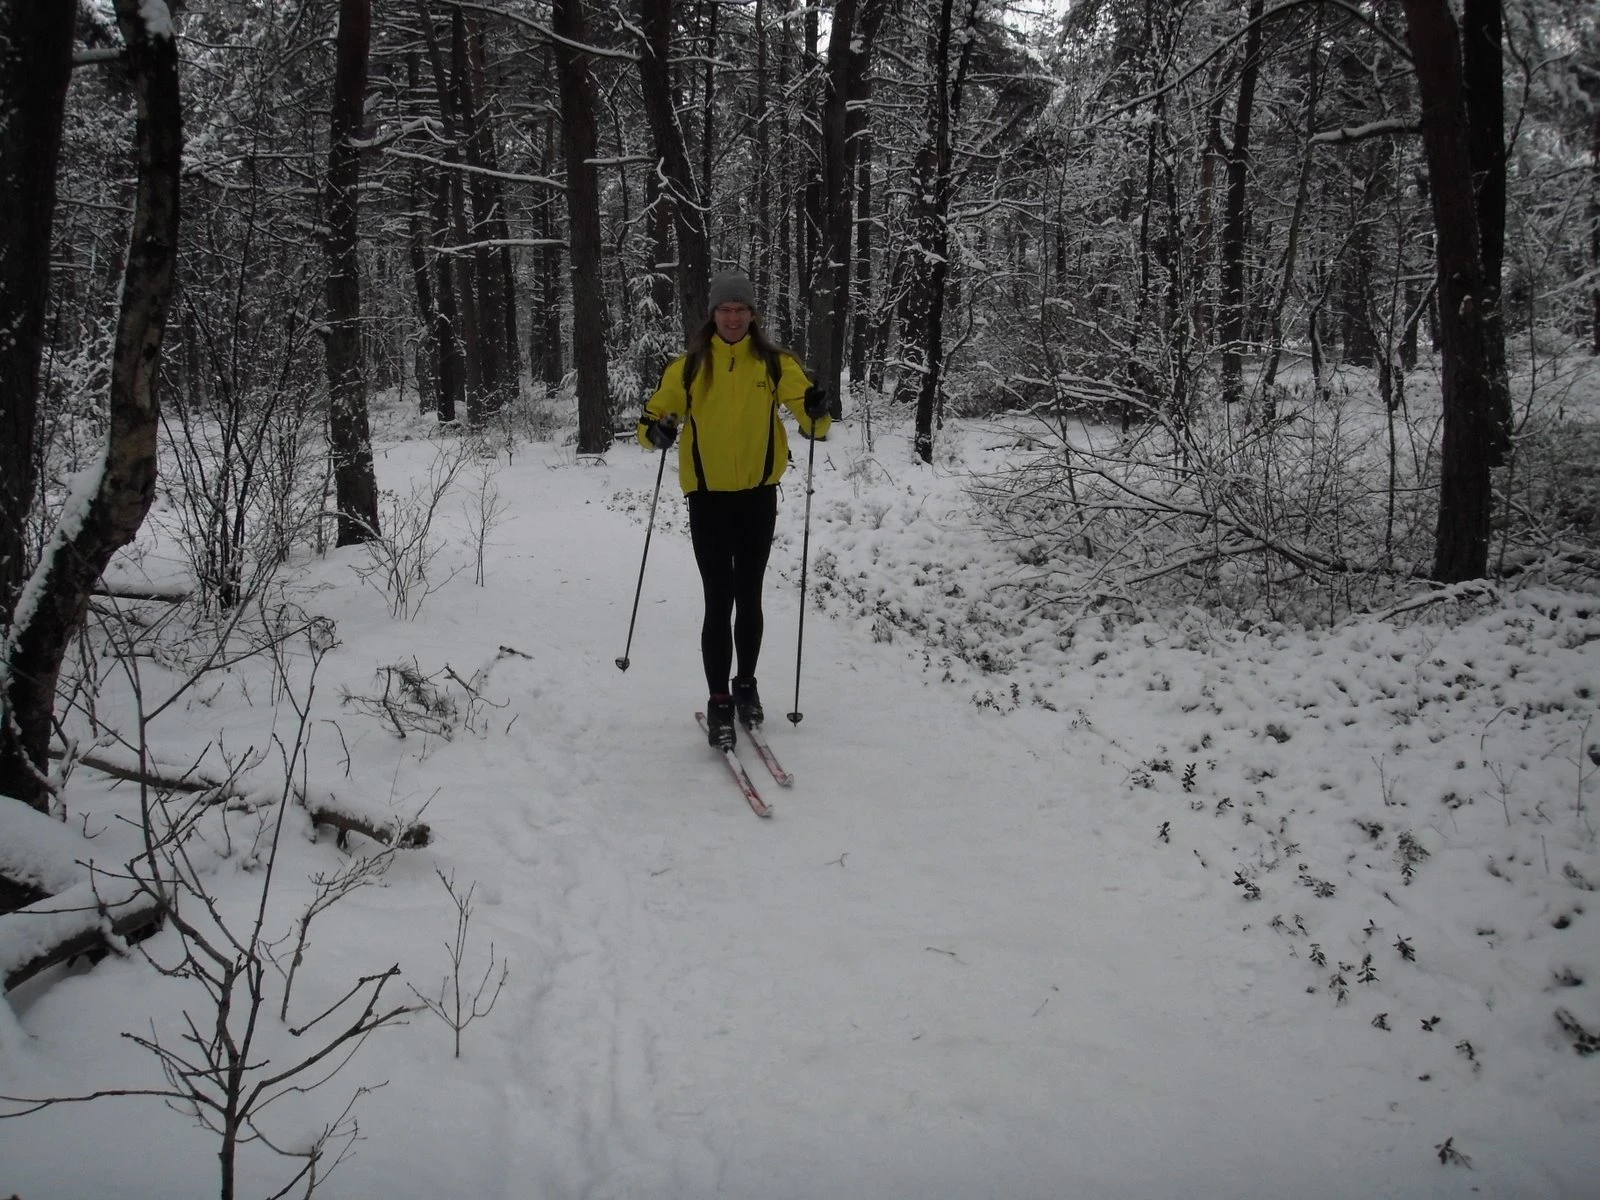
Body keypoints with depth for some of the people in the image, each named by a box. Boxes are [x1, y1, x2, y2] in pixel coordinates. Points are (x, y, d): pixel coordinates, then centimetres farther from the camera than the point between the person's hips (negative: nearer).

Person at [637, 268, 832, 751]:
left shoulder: (775, 363, 0)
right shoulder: (690, 366, -1)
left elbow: (809, 418, -3)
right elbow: (655, 413, 2)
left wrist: (817, 414, -26)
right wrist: (656, 431, -21)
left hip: (758, 495, 1)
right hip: (708, 497, -1)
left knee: (749, 598, 12)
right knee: (719, 601, -5)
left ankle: (746, 685, 29)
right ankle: (719, 703, 4)